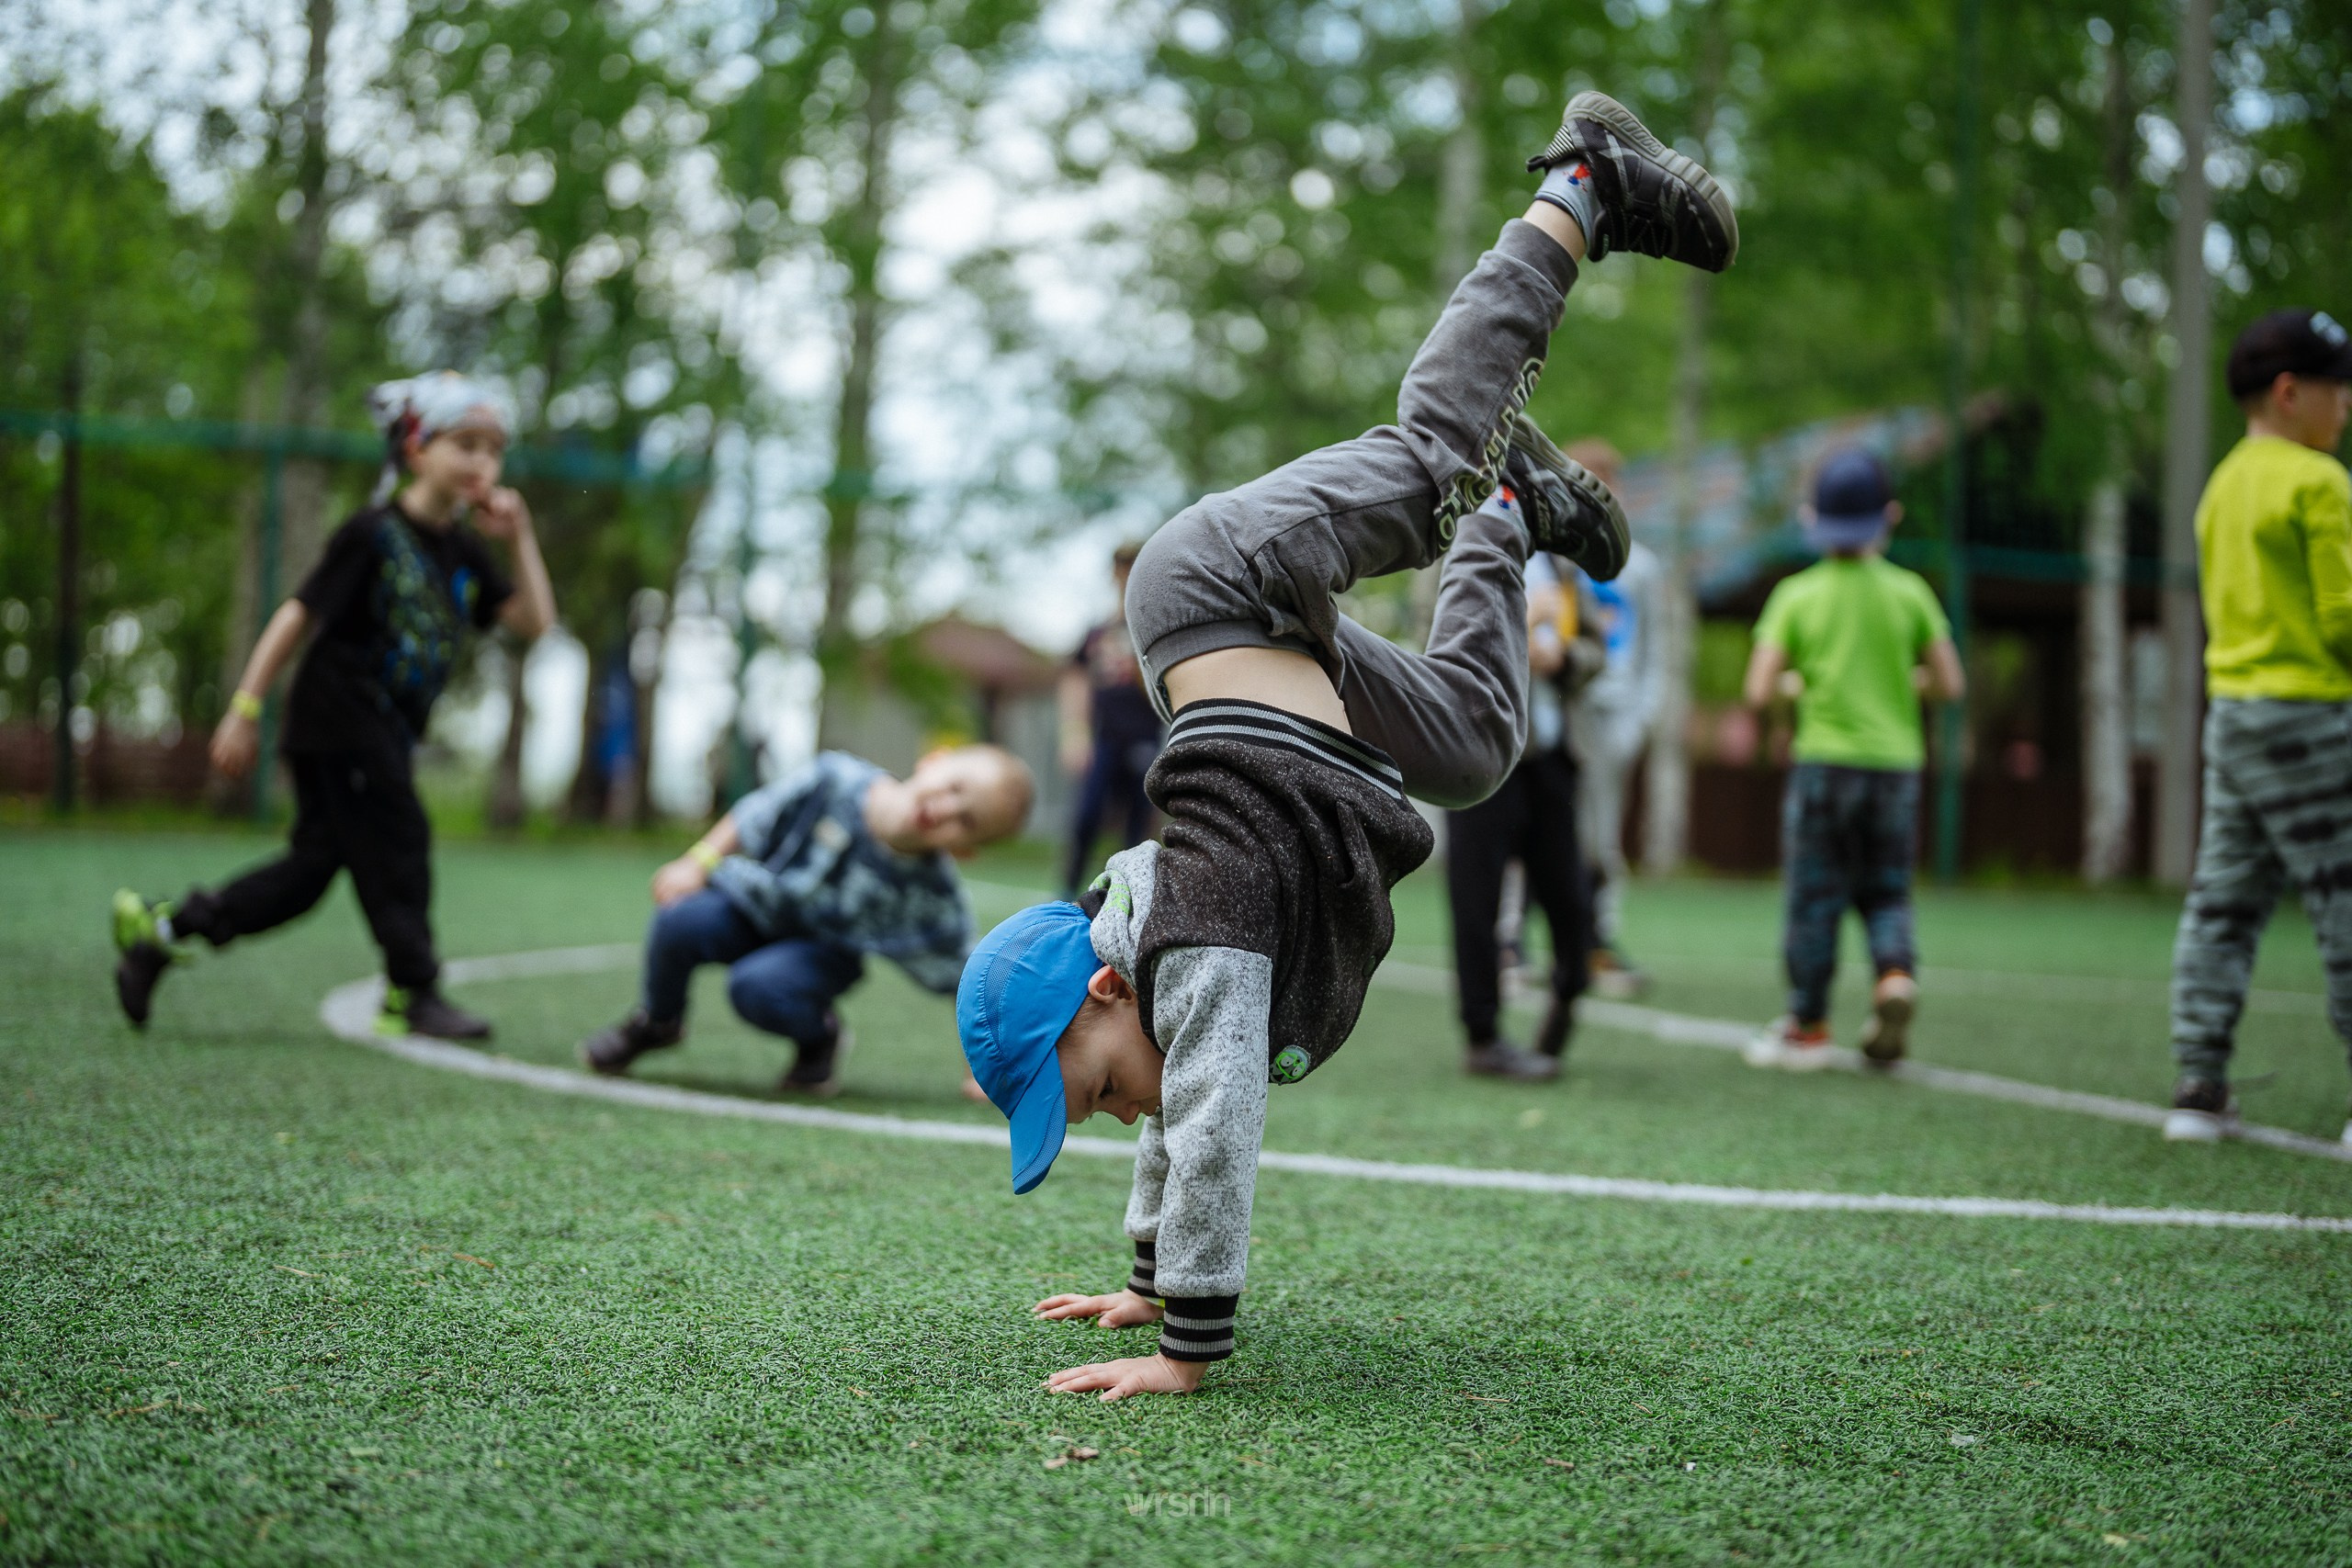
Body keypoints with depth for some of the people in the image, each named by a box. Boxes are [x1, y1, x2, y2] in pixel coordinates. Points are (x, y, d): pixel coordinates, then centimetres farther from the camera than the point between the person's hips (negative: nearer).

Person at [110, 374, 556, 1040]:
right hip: (339, 717, -8)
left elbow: (536, 621, 7)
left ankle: (158, 929, 16)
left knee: (318, 860, 9)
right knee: (395, 848, -4)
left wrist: (520, 538, -3)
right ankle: (412, 995, 9)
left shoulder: (464, 552, 10)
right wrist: (247, 708, -14)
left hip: (387, 734, 8)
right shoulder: (374, 534, -12)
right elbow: (300, 615, -12)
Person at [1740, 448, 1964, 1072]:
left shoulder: (1797, 596, -3)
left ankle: (1807, 1025, 9)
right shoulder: (1910, 593, 1)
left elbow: (1760, 691, -8)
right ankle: (1896, 973, -13)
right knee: (1886, 890, 14)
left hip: (1824, 758, -2)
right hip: (1896, 760, 2)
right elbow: (1949, 685, 2)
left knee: (1815, 895, 4)